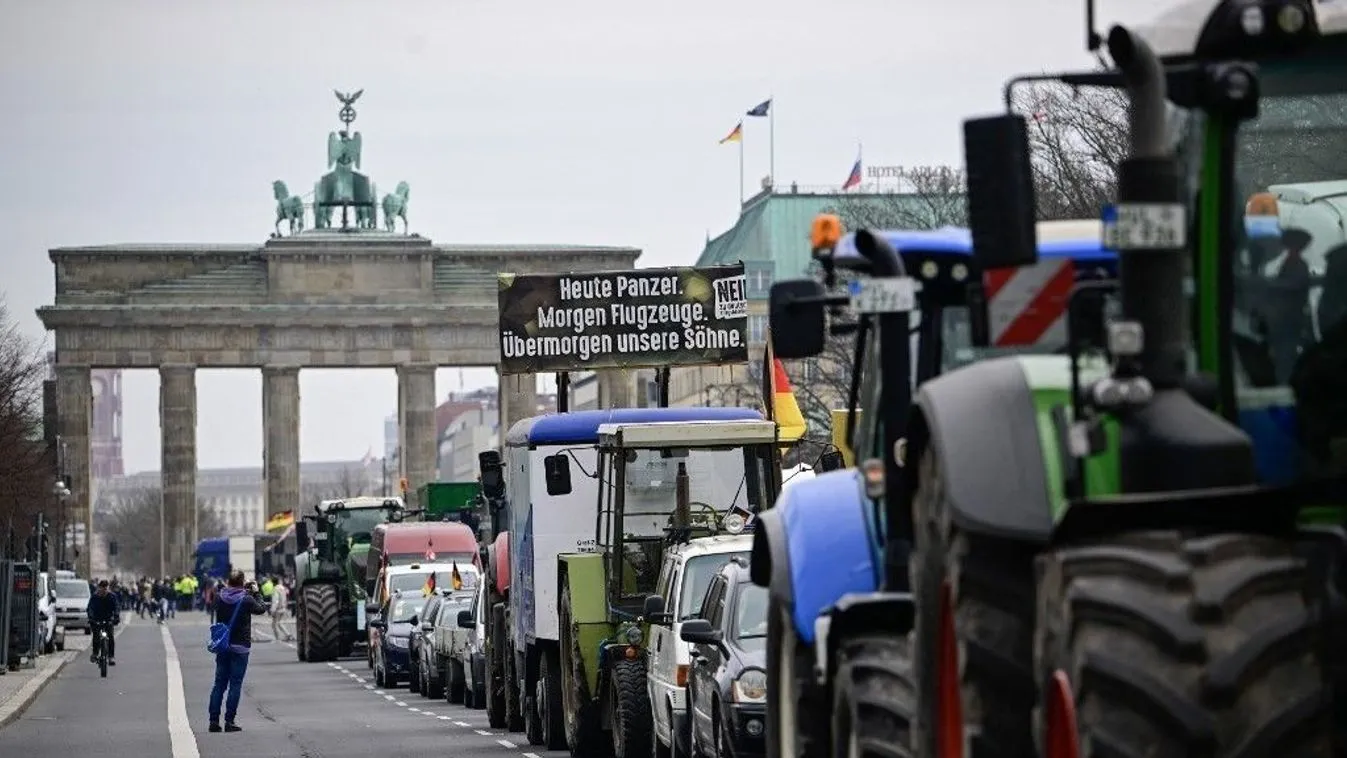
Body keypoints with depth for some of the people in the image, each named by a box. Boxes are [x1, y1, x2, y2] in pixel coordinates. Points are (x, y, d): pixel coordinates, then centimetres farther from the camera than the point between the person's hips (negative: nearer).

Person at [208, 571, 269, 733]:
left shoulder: (220, 599, -2)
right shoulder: (246, 600, -12)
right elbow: (260, 609, 4)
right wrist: (256, 593, 18)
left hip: (222, 646, 4)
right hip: (240, 647, -4)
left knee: (219, 683, 10)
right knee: (235, 684, 0)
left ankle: (213, 720, 6)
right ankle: (229, 721, -4)